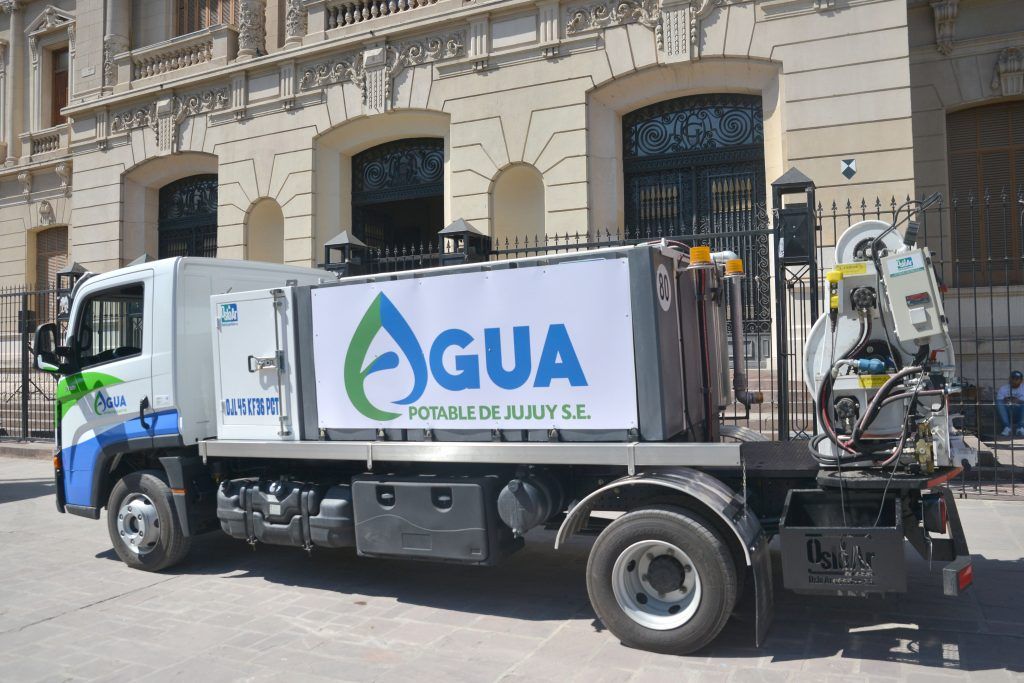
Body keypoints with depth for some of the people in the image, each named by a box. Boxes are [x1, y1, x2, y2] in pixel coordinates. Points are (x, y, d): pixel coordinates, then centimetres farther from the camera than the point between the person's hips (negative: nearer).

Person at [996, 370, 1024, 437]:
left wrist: (1019, 401, -32)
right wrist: (1004, 400, -27)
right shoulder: (1003, 388, 7)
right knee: (999, 402, -27)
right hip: (1007, 413, 1)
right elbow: (998, 400, -6)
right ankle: (1007, 427, -29)